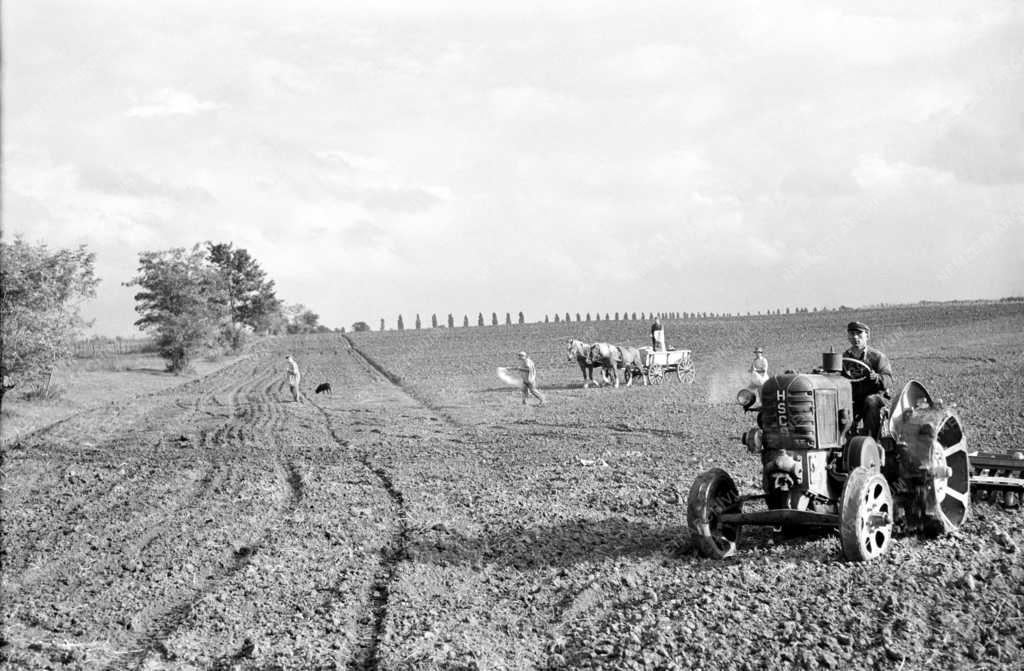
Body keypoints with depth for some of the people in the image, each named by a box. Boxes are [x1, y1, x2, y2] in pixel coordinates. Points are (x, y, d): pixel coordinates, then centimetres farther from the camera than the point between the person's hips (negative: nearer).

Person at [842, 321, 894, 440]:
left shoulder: (877, 357, 0)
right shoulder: (845, 357, 13)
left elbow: (888, 381, -10)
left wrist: (877, 377, -34)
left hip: (874, 396, -3)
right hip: (852, 398, 3)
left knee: (871, 402, -37)